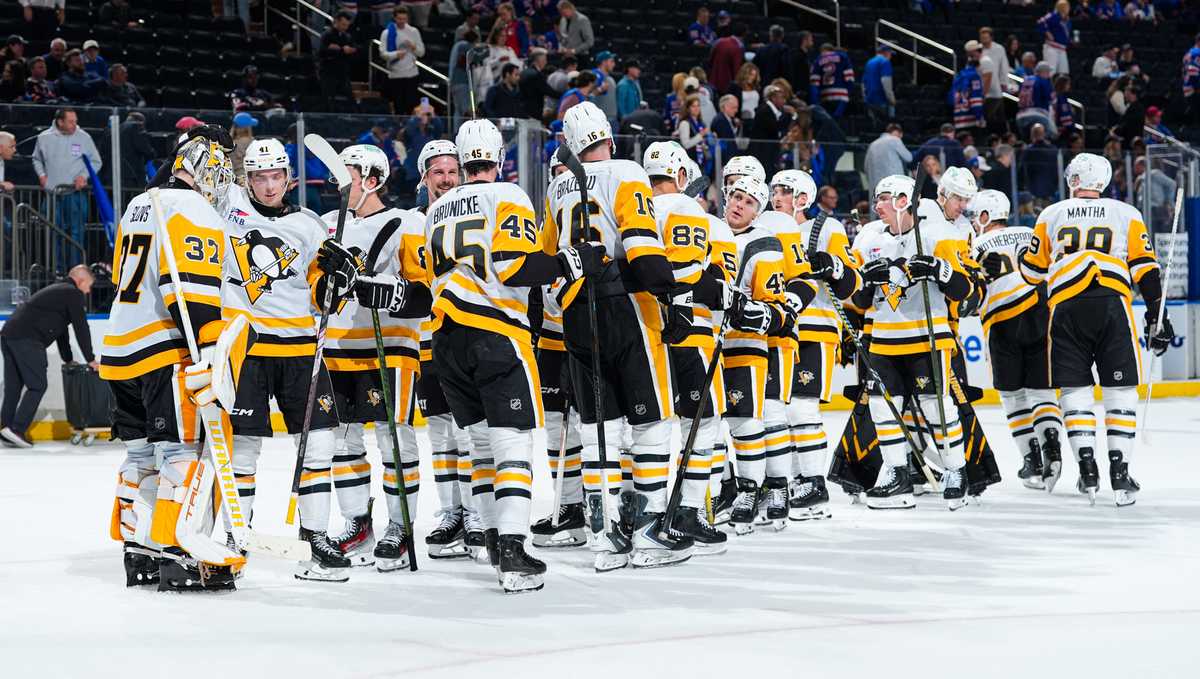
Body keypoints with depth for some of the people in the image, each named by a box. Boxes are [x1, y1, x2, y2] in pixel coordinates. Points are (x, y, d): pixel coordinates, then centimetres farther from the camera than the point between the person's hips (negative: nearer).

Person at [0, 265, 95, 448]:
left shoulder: (59, 290, 30)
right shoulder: (75, 294, 1)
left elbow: (60, 329, 34)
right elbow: (81, 329, -2)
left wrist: (68, 359, 34)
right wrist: (90, 360, 4)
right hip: (27, 339, -9)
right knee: (37, 385, -6)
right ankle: (17, 429, -13)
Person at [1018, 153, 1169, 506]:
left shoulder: (1051, 215, 15)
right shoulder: (1127, 215, 13)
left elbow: (1033, 271, 20)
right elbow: (1146, 269, 6)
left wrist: (1021, 257, 42)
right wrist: (1157, 317, 9)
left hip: (1065, 308, 0)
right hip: (1113, 305, 0)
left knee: (1075, 389, 8)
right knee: (1120, 390, 4)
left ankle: (1087, 467, -2)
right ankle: (1120, 473, -3)